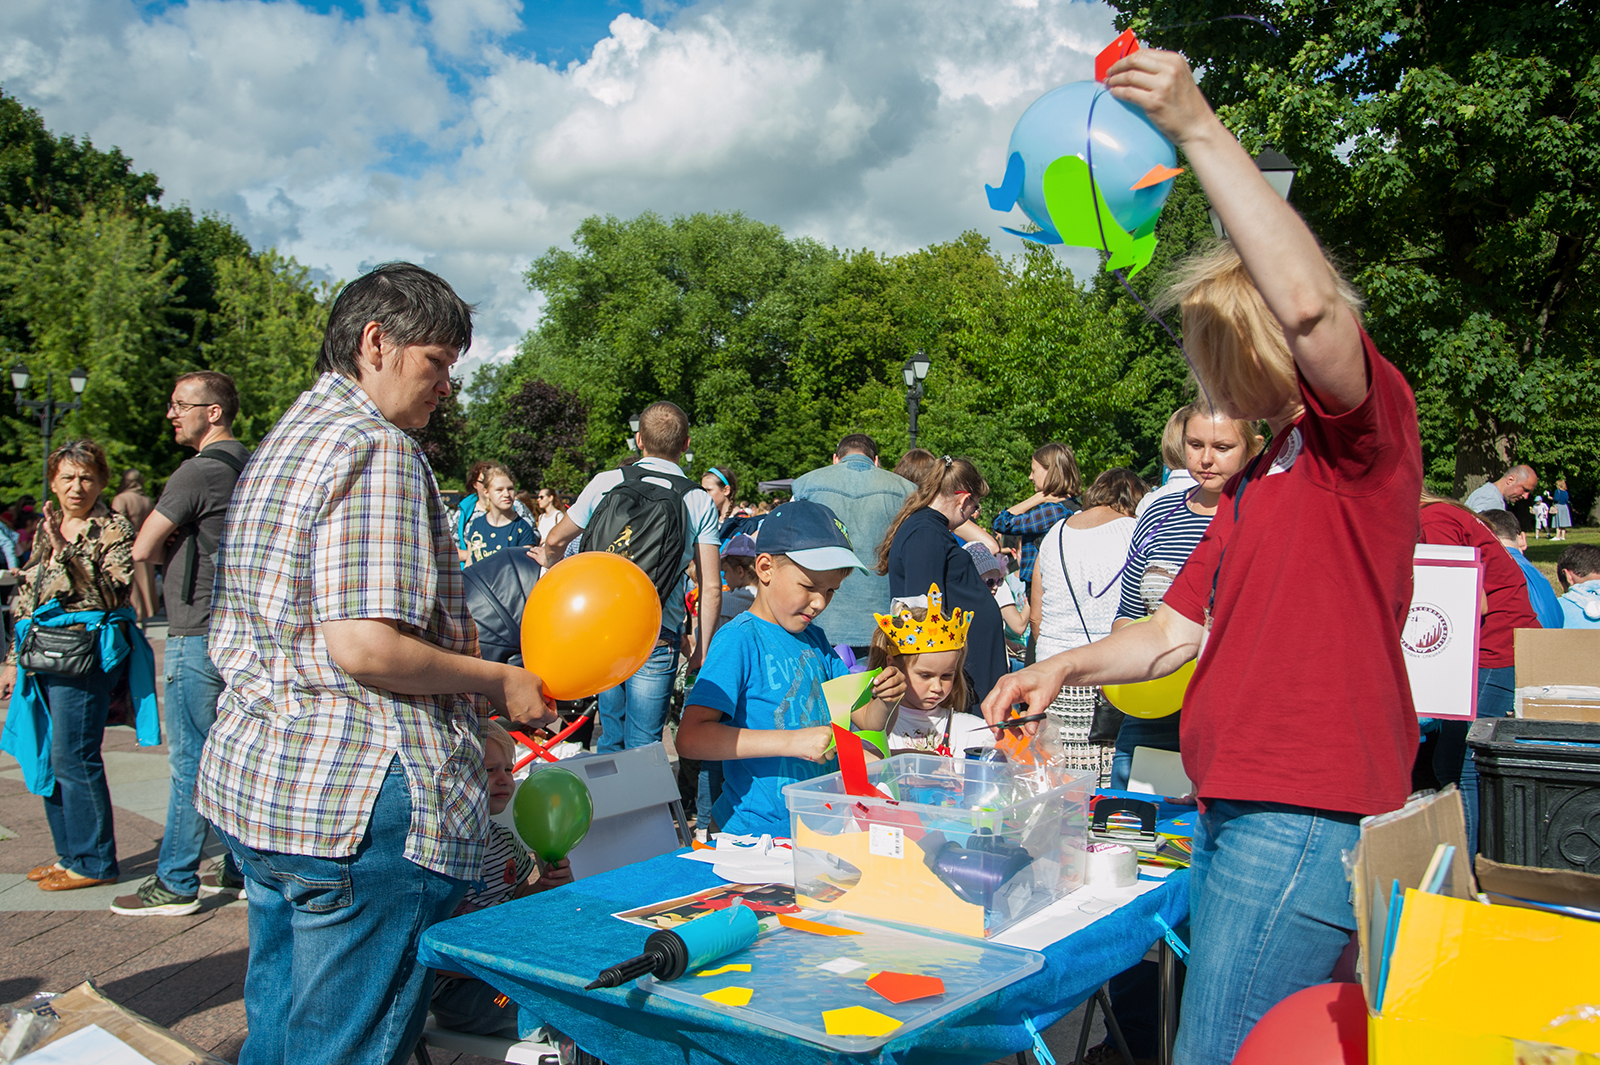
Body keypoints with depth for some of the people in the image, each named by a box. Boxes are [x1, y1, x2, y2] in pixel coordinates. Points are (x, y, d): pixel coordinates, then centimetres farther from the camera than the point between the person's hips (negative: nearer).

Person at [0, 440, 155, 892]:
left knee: (72, 758, -6)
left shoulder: (113, 529, -6)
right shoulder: (47, 528, 15)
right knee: (46, 759, 12)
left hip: (86, 657, -8)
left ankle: (93, 863, 4)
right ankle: (69, 854, 24)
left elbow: (112, 595, -18)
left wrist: (64, 552, -23)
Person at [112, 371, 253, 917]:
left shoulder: (199, 471, -15)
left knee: (189, 762, -2)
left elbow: (143, 549, -13)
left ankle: (175, 883, 6)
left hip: (199, 636, -9)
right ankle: (242, 867, 21)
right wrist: (179, 544, 9)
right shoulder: (246, 467, 13)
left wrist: (168, 547, 7)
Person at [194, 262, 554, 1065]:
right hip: (359, 796, -10)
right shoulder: (378, 449, -14)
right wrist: (500, 682, -10)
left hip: (249, 775, 10)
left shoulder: (282, 441, 17)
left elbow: (229, 634, 21)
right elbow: (364, 645, -24)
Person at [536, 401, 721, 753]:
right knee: (643, 746, 6)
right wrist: (703, 649, 5)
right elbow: (710, 588, -5)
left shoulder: (605, 482, 2)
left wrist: (549, 559, 39)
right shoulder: (700, 502, -1)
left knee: (611, 739, 19)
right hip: (656, 638, -2)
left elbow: (555, 542, 15)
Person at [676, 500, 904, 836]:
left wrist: (884, 700, -5)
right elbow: (690, 738, -20)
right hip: (757, 833, -7)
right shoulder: (739, 640, -10)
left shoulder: (814, 639, 13)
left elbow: (867, 721, 18)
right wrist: (792, 741, -25)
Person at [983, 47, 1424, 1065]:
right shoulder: (1257, 476, 21)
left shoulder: (1372, 421, -5)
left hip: (1308, 817, -9)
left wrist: (1199, 126, -25)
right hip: (1234, 812, 9)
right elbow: (1180, 630, 21)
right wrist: (1067, 667, 5)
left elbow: (1310, 304, -28)